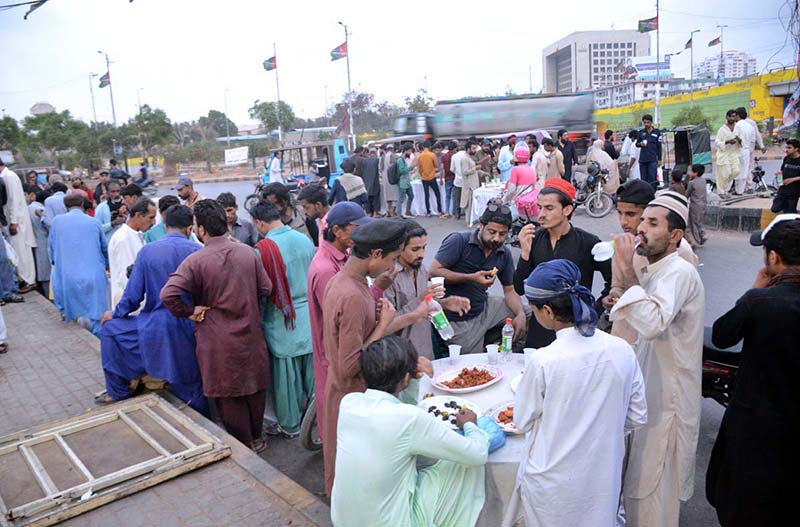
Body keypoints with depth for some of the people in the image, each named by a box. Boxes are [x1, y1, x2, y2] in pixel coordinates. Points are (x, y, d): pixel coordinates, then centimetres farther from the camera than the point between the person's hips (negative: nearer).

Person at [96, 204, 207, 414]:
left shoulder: (147, 251, -5)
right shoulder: (198, 251, -7)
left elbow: (133, 295, -1)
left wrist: (115, 314, 17)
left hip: (157, 328, -1)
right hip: (190, 330, 1)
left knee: (110, 329, 24)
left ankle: (117, 392, 29)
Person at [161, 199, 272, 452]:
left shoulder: (195, 261, -16)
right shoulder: (248, 252, -4)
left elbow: (168, 294, -26)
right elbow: (266, 289, 2)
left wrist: (189, 312, -11)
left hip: (219, 341, -4)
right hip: (251, 334, 4)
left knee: (229, 395, 12)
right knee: (254, 386, 19)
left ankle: (244, 445, 24)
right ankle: (256, 437, 35)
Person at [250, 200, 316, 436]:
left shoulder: (263, 249, -17)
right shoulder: (305, 240, -1)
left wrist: (258, 323, 4)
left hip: (282, 322, -5)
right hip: (310, 317, 5)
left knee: (287, 375, 10)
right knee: (312, 369, 17)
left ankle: (291, 424, 25)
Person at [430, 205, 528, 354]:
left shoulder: (505, 254, 3)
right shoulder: (459, 241, -15)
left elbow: (509, 290, 8)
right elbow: (433, 272, -20)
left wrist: (520, 315, -11)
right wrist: (471, 278, -27)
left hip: (484, 308, 6)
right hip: (459, 320, -6)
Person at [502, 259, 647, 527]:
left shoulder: (543, 362, -26)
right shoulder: (623, 350, -13)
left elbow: (523, 423, -10)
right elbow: (637, 417, 0)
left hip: (553, 489, -3)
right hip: (604, 480, 3)